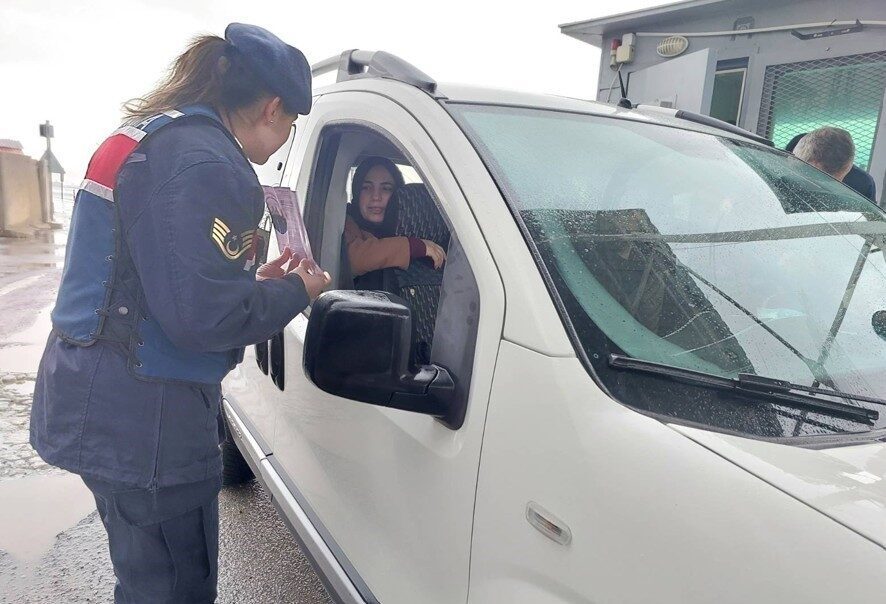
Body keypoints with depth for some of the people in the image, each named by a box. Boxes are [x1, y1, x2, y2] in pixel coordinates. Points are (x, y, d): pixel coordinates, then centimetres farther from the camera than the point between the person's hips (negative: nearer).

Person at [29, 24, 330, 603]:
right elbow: (203, 315, -26)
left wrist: (256, 279, 14)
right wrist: (297, 290, -9)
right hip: (142, 421, -10)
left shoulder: (149, 136, 14)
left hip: (103, 406, 10)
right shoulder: (205, 161, -20)